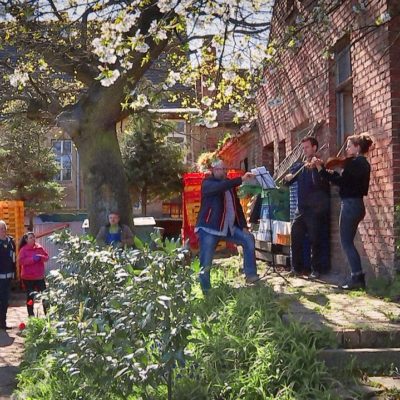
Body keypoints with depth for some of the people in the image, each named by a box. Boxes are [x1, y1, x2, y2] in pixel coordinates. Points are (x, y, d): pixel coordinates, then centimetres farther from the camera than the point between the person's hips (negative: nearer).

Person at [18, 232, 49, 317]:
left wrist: (40, 257, -13)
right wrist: (32, 259, -21)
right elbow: (21, 261, -15)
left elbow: (46, 257, 9)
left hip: (39, 276, 3)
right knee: (30, 297, 5)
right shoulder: (23, 249, -5)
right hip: (27, 277, -3)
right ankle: (31, 315, 15)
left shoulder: (39, 248, 5)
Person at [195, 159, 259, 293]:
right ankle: (206, 291, 7)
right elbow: (220, 187, -29)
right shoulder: (207, 183, -6)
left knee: (248, 239, -4)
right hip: (209, 229, -6)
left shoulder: (229, 185, 14)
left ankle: (250, 275, -1)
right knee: (206, 264, -7)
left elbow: (237, 205, 14)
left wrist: (243, 226, 4)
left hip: (229, 227, 7)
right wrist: (241, 179, -35)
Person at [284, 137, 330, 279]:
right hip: (301, 209, 6)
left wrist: (314, 168, -29)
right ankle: (297, 267, 14)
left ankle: (316, 269, 4)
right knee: (296, 238, 5)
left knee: (315, 240, -3)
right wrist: (287, 178, -12)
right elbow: (289, 181, 10)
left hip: (316, 210, -6)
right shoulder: (300, 166, 15)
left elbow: (319, 184, -18)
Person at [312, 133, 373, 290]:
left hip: (350, 205, -10)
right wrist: (328, 170, 9)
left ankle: (357, 278, -6)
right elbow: (347, 180, 15)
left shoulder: (355, 162, -14)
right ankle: (357, 277, 16)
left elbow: (340, 181, -20)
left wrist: (321, 168, -20)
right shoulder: (362, 163, 15)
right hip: (356, 204, 10)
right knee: (348, 242, 14)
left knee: (346, 243, -5)